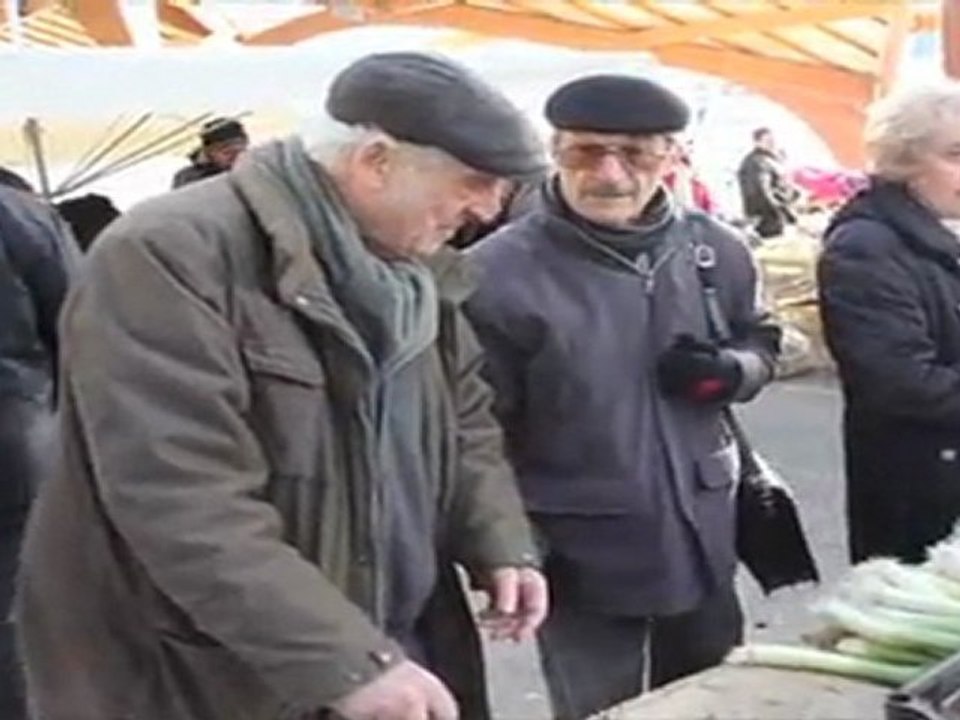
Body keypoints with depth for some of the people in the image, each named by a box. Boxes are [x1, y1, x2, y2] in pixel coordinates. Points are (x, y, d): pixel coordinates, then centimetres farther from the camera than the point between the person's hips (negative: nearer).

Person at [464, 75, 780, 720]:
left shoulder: (714, 250, -1)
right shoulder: (499, 273, -17)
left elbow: (761, 341, 15)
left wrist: (731, 373, -8)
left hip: (702, 535, 5)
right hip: (580, 554, -5)